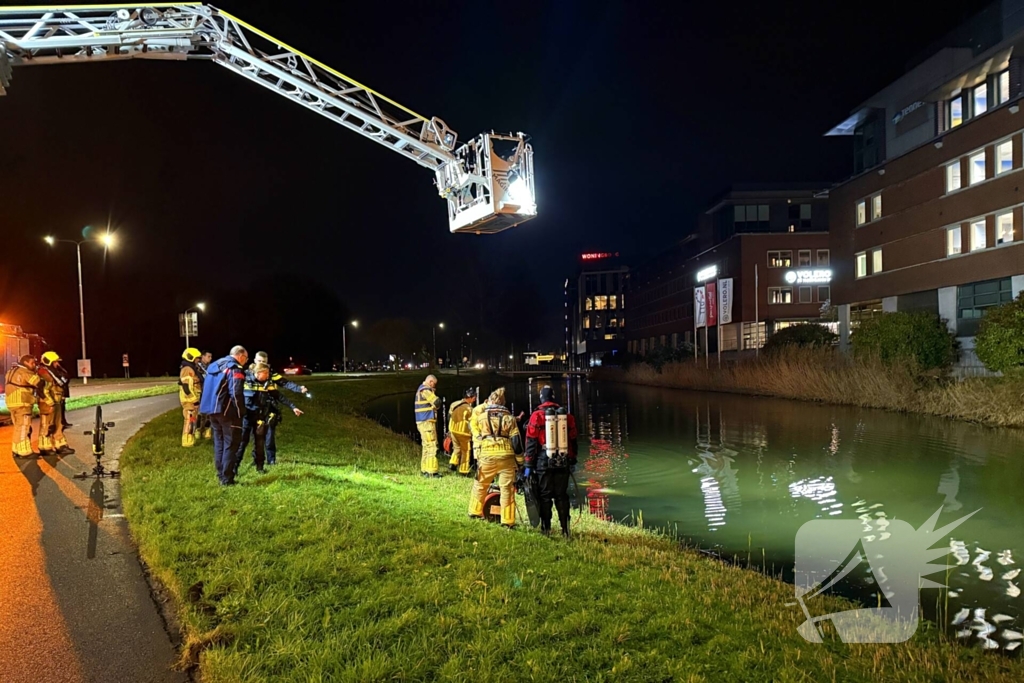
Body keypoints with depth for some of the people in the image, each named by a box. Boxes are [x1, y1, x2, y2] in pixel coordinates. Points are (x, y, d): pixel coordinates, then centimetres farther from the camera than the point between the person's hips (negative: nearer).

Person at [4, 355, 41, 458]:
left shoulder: (13, 371, 18)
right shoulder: (25, 372, -12)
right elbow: (40, 382, -19)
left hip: (13, 403, 9)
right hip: (22, 404, -9)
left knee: (19, 428, 18)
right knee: (23, 428, -6)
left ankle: (17, 450, 24)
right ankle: (25, 452, -4)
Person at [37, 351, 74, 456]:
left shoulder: (54, 372, 14)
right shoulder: (44, 374, -15)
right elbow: (43, 390, -21)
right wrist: (51, 403, -21)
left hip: (57, 403, 9)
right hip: (48, 404, -9)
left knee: (58, 426, 12)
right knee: (46, 426, -1)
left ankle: (61, 446, 17)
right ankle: (45, 448, 6)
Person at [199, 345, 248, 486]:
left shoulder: (214, 365, 15)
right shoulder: (235, 369, -13)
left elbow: (207, 389, 19)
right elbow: (236, 393, -22)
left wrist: (202, 408, 23)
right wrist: (241, 411, -13)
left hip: (212, 409, 8)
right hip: (227, 411, -8)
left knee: (219, 442, 16)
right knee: (231, 444, -2)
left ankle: (221, 475, 20)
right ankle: (227, 479, -3)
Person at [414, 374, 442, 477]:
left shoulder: (421, 389, 19)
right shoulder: (425, 390, -14)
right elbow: (437, 402, -20)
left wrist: (434, 407, 0)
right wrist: (436, 407, 0)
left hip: (423, 422, 10)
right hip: (427, 422, -10)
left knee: (426, 446, 15)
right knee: (431, 446, -8)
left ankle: (424, 470, 19)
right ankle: (431, 471, -8)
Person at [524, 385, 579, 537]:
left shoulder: (537, 416, -6)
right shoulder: (567, 416, 6)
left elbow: (531, 443, -6)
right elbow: (573, 441, 12)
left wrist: (528, 465, -2)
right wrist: (572, 462, 21)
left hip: (543, 462, -3)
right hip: (563, 462, 3)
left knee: (544, 496, 5)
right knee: (562, 496, 10)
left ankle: (546, 528, 7)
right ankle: (565, 529, 10)